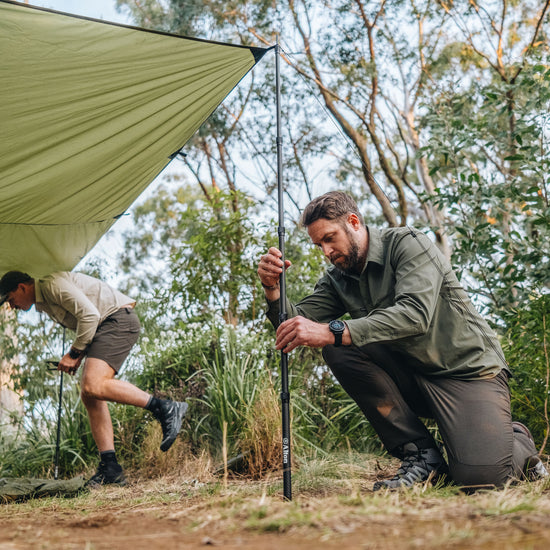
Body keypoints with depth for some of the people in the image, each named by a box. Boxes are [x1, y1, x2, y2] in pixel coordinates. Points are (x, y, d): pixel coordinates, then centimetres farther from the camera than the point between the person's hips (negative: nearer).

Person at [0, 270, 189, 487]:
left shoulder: (53, 285, -12)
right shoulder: (43, 302, 21)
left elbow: (89, 315, -21)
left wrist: (74, 354, -13)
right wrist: (77, 356, 12)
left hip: (119, 319, -11)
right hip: (104, 327, 11)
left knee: (93, 386, -26)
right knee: (90, 396, 1)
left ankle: (166, 409, -23)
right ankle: (109, 467, -3)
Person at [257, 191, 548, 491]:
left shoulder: (408, 244, -14)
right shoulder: (337, 280, 6)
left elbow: (415, 313, -31)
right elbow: (296, 322, -6)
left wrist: (333, 331, -41)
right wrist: (272, 287, -26)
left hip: (468, 370, -6)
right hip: (411, 375, 6)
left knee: (479, 474, -29)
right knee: (337, 350, -18)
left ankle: (516, 441, 11)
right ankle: (420, 454, -10)